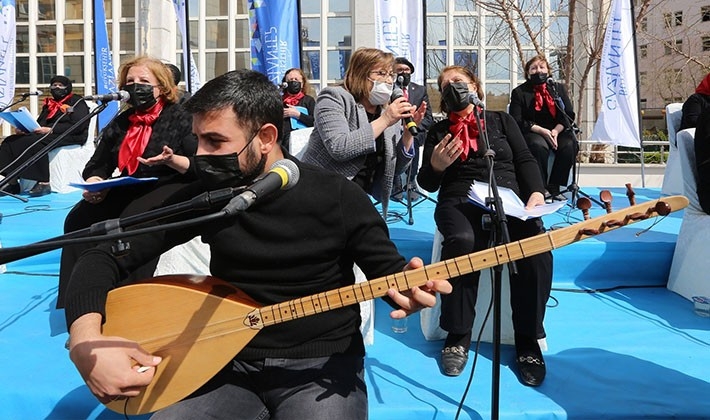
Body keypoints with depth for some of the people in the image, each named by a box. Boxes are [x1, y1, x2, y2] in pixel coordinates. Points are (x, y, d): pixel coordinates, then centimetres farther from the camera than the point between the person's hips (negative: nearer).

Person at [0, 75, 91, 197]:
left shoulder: (77, 102, 6)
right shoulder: (48, 104, 27)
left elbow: (77, 126, -10)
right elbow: (39, 123, 24)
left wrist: (51, 130, -17)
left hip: (69, 137, -7)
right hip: (44, 134, 7)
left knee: (33, 142, -35)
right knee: (10, 141, -14)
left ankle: (44, 183, -36)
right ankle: (12, 182, -22)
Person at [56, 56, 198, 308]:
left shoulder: (179, 118, -2)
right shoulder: (120, 123, 14)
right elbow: (97, 166, 14)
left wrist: (171, 160, -25)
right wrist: (93, 184, -8)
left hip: (170, 188, -6)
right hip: (128, 191, 6)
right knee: (78, 219, -17)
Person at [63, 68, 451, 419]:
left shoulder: (338, 198, -10)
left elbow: (389, 271, 0)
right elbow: (105, 257, 0)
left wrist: (408, 290, -25)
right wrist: (86, 341, -18)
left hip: (322, 367, -2)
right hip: (232, 366, 2)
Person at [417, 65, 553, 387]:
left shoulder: (501, 121, 22)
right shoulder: (439, 130, 21)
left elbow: (525, 161, 12)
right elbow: (427, 184, 15)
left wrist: (536, 192, -7)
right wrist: (435, 165, -8)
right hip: (460, 201, -1)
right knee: (462, 240, -37)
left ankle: (527, 340, -19)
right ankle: (458, 336, -23)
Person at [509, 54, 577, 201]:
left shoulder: (559, 88, 15)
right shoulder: (519, 92, 5)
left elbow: (569, 115, 8)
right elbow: (517, 121, -6)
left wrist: (556, 131, -12)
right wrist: (542, 131, -17)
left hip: (558, 130, 3)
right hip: (532, 133, -3)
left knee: (569, 146, -28)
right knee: (539, 146, -36)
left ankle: (554, 188, -16)